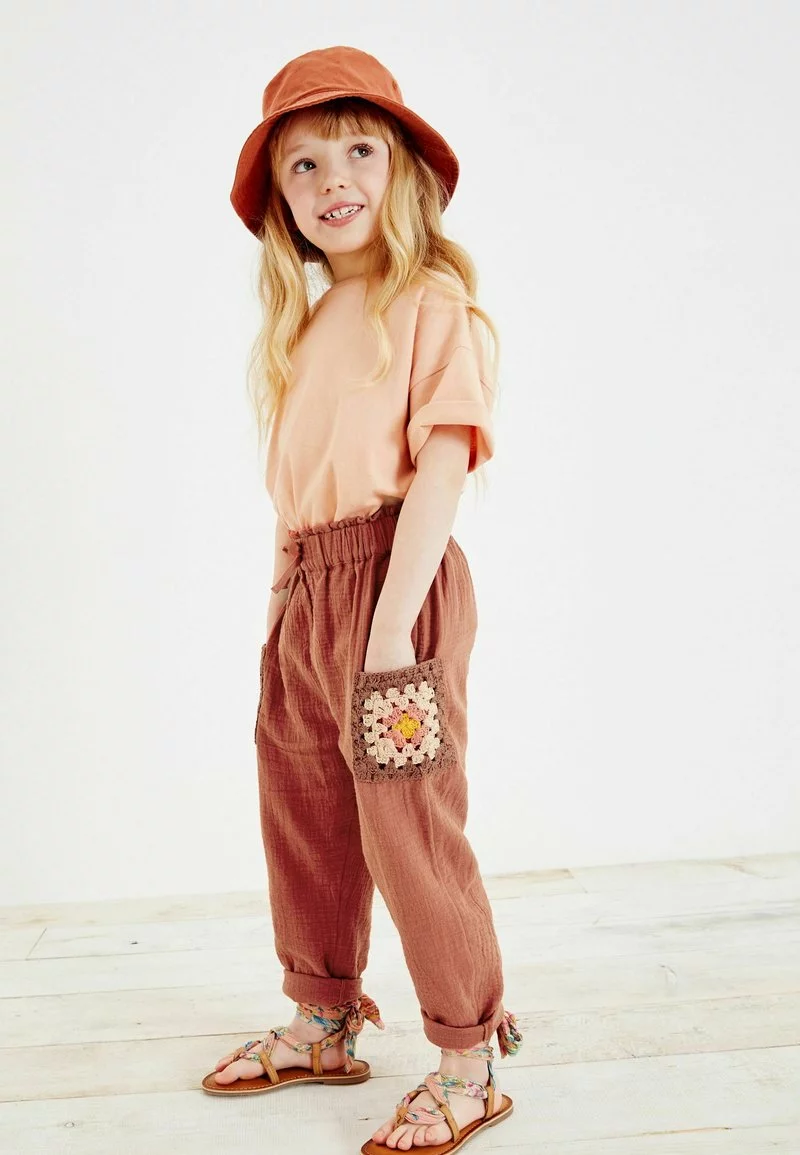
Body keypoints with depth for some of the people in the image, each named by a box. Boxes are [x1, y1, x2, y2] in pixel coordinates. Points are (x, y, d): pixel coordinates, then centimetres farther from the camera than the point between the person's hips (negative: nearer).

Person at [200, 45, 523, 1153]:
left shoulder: (432, 303, -7)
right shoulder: (304, 322, 17)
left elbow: (441, 467, -16)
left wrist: (391, 628, -23)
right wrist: (283, 604, 14)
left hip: (394, 580, -8)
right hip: (305, 593, 8)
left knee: (408, 827, -3)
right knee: (301, 816, 16)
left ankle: (470, 1063, 17)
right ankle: (323, 1022, 35)